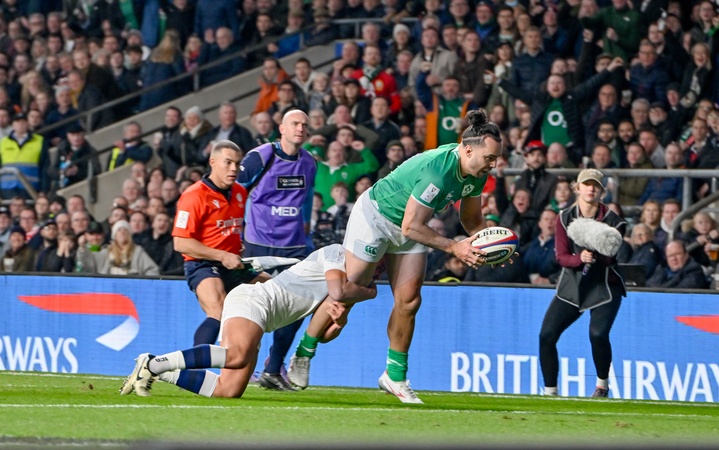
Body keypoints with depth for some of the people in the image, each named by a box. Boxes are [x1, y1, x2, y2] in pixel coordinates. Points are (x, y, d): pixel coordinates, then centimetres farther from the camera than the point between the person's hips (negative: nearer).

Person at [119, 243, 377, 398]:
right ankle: (152, 364, -33)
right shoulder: (336, 253, 3)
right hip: (254, 300, -10)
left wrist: (339, 322, 2)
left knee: (229, 391, -6)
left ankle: (159, 374, 0)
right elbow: (338, 291, -17)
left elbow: (323, 335, 25)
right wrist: (368, 292, 4)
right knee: (238, 355, -38)